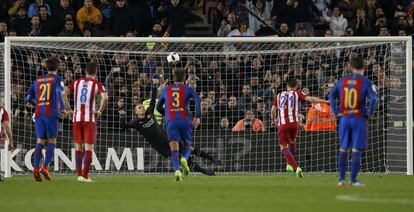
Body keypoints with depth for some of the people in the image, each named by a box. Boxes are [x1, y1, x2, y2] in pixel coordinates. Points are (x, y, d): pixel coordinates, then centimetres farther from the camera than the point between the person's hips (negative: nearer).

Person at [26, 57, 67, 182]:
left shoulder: (38, 80, 17)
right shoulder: (57, 79, 3)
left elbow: (28, 98, 18)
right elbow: (59, 92, -16)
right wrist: (63, 109, -5)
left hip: (38, 113, 4)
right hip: (51, 113, -4)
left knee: (40, 141, 3)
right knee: (52, 141, 3)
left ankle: (36, 168, -15)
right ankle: (45, 167, -12)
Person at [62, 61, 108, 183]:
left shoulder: (77, 82, 8)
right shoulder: (97, 84, -2)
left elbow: (64, 94, -1)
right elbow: (105, 97, -19)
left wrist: (69, 109, 5)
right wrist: (100, 111, -5)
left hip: (77, 117, 3)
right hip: (90, 118, -3)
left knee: (78, 146, 12)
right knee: (89, 147, 0)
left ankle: (79, 174, 11)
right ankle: (85, 175, -6)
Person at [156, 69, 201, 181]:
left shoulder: (166, 90, 17)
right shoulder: (187, 89, 10)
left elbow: (158, 107, 25)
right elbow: (197, 99, -10)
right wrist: (198, 117, -11)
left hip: (171, 122, 0)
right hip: (185, 121, 0)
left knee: (174, 149, -6)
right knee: (187, 145, 18)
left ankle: (177, 170, -31)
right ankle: (184, 159, -15)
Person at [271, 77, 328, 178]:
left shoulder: (279, 95, 14)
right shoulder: (296, 94, 10)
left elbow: (273, 110, 10)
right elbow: (310, 99, -1)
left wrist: (273, 121, 27)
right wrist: (325, 101, 1)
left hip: (282, 124, -1)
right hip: (294, 123, 1)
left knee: (284, 148, 1)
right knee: (292, 142, 28)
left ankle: (296, 167, -18)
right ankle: (290, 164, 31)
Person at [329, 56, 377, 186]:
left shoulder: (343, 81, 6)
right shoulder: (365, 82, -6)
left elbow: (332, 96, 6)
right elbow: (373, 98, -18)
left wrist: (336, 112, 10)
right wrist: (369, 114, -7)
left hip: (345, 118, 4)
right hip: (359, 118, -4)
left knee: (343, 150, 11)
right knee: (357, 150, 0)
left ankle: (341, 179, 11)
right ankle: (353, 180, -2)